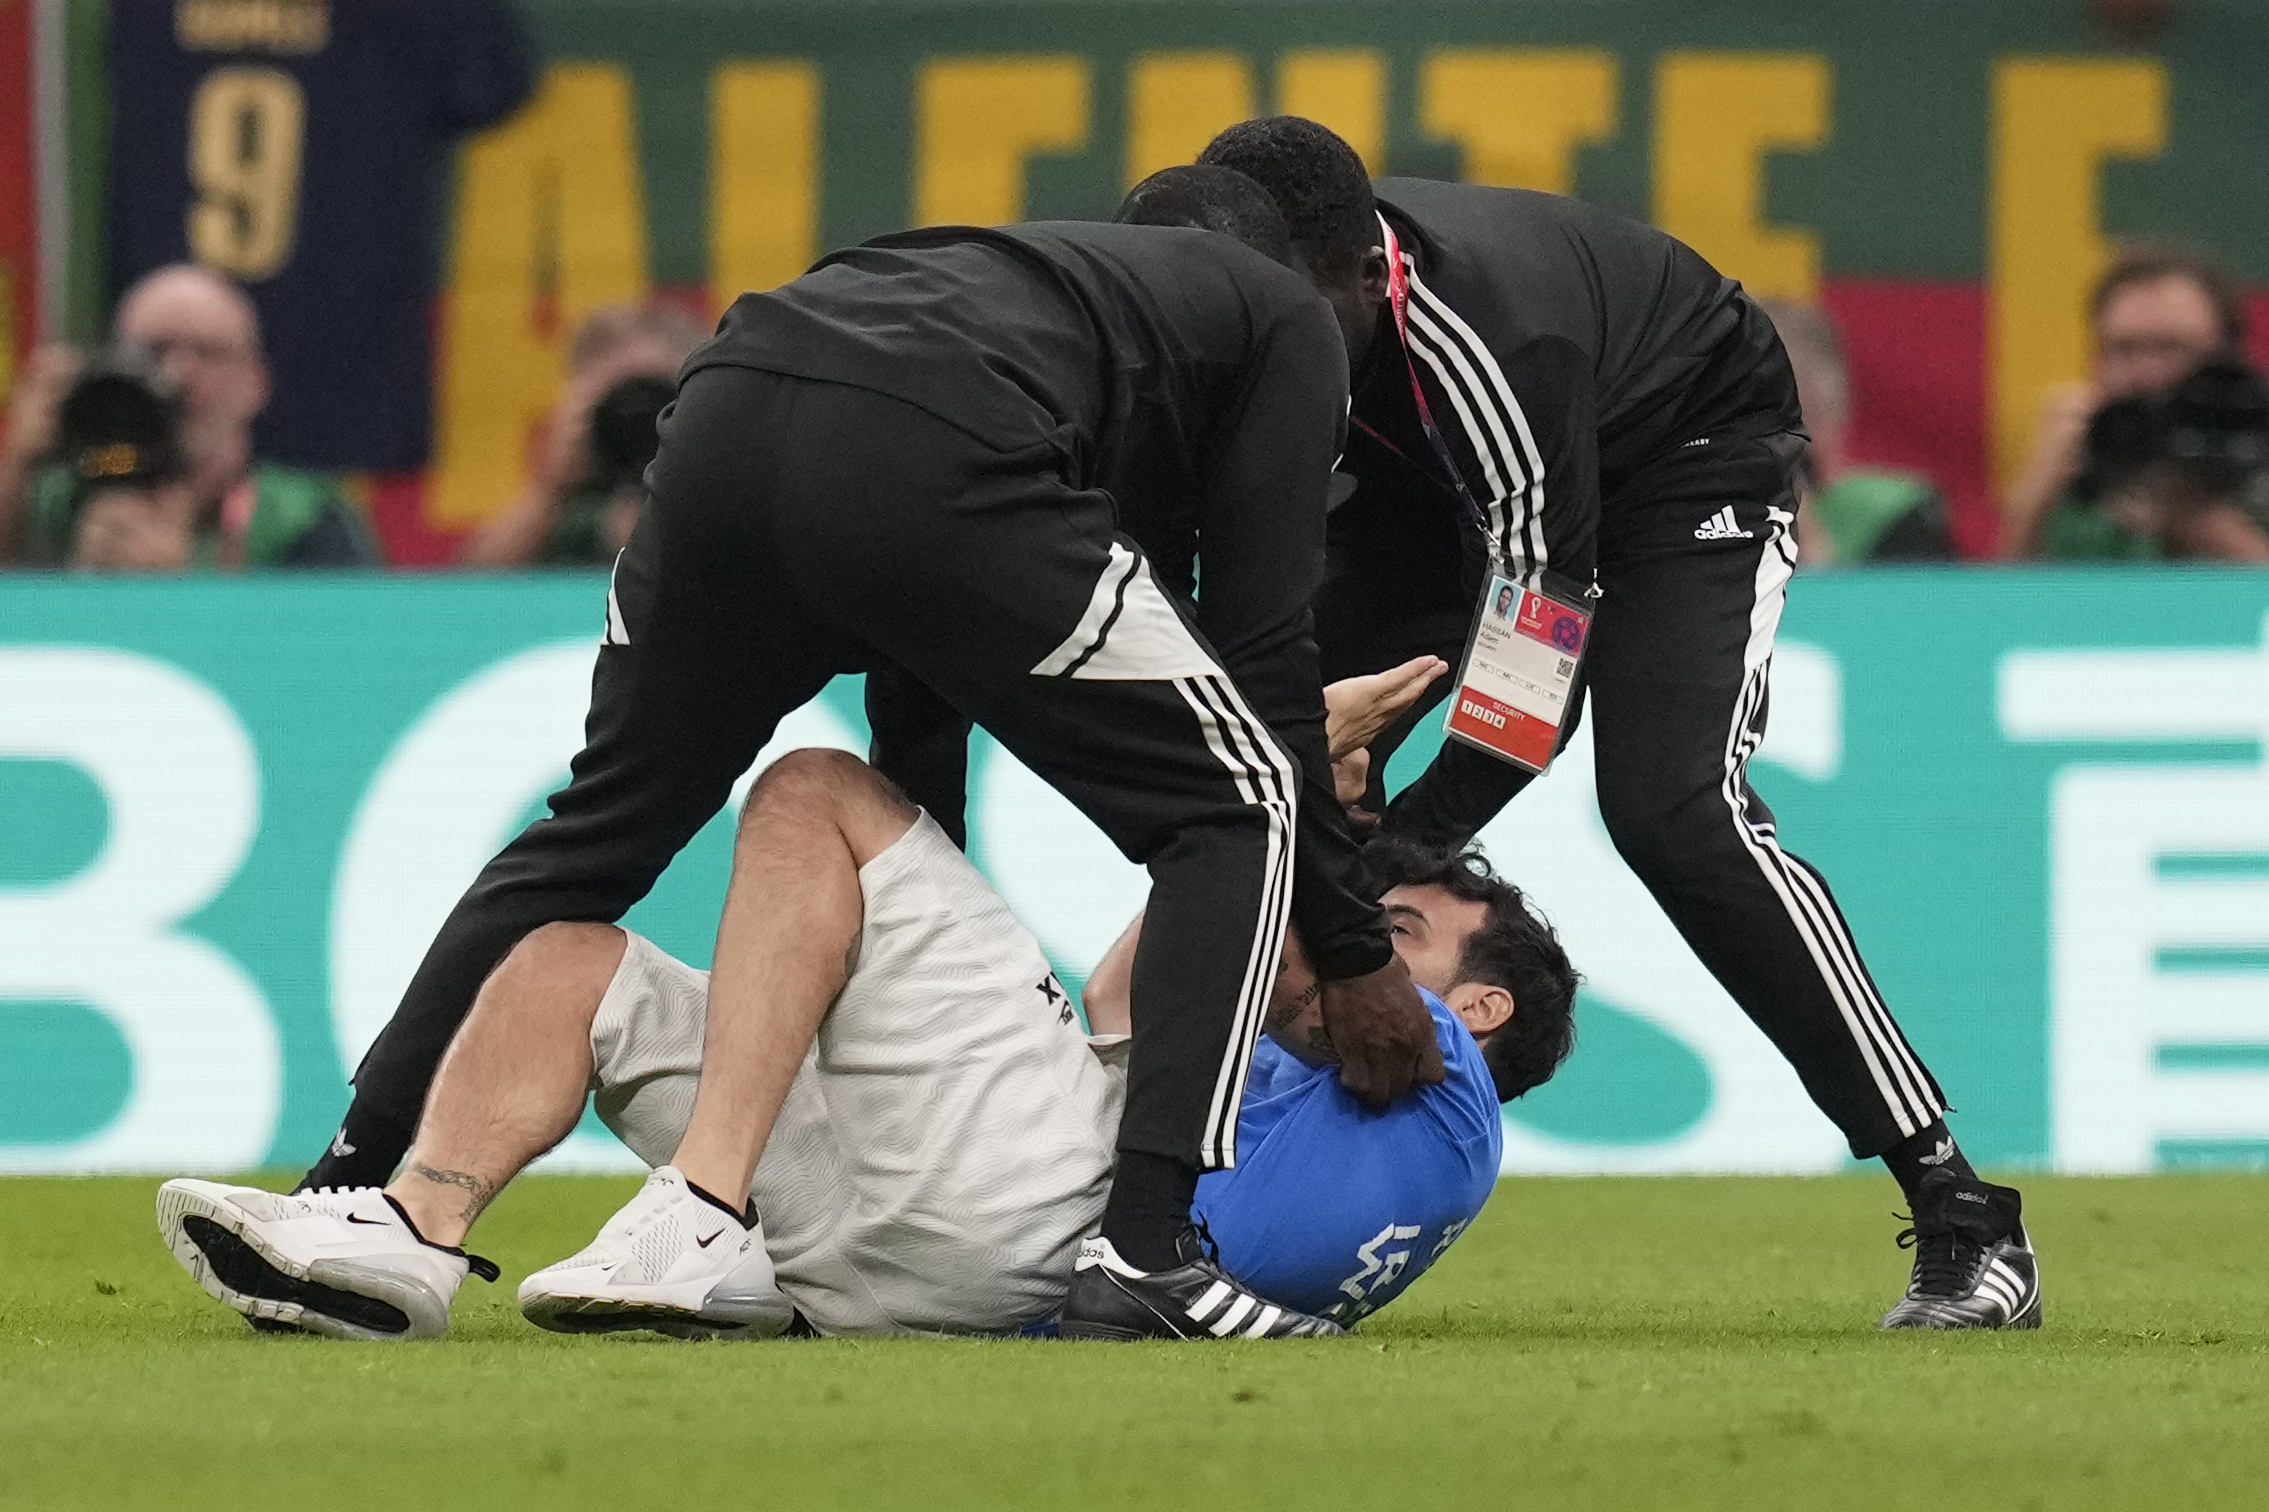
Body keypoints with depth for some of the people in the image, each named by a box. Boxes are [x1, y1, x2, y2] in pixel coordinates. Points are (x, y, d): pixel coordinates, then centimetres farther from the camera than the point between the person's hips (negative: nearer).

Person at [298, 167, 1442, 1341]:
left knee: (602, 830, 26)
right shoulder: (1289, 326, 26)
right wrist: (1357, 957, 17)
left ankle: (343, 1193, 24)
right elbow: (1261, 648, 14)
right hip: (925, 465, -7)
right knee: (1241, 813, 9)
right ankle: (1142, 1252, -4)